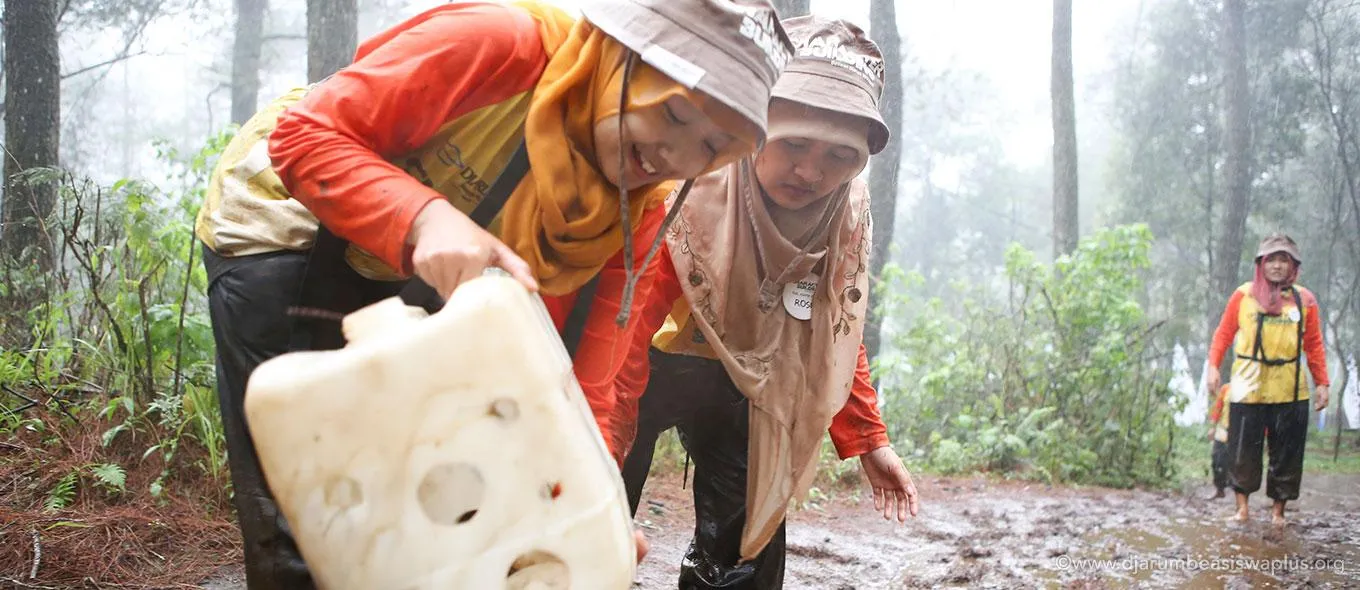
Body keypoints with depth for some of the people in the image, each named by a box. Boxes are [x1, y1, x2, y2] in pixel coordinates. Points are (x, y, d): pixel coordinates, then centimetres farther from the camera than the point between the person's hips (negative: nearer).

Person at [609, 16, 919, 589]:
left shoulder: (847, 212, -14)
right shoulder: (683, 190, -31)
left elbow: (836, 334, 2)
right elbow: (627, 332, -30)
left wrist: (868, 439, 1)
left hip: (740, 382, 5)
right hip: (650, 362, -4)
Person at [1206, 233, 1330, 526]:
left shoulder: (1304, 299, 6)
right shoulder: (1243, 295, 2)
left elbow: (1314, 345, 7)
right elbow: (1224, 333, 6)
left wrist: (1322, 383, 3)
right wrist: (1213, 366, -6)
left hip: (1290, 390, 1)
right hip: (1247, 388, -1)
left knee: (1287, 454, 6)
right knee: (1243, 450, 2)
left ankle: (1278, 510, 18)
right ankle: (1242, 505, 14)